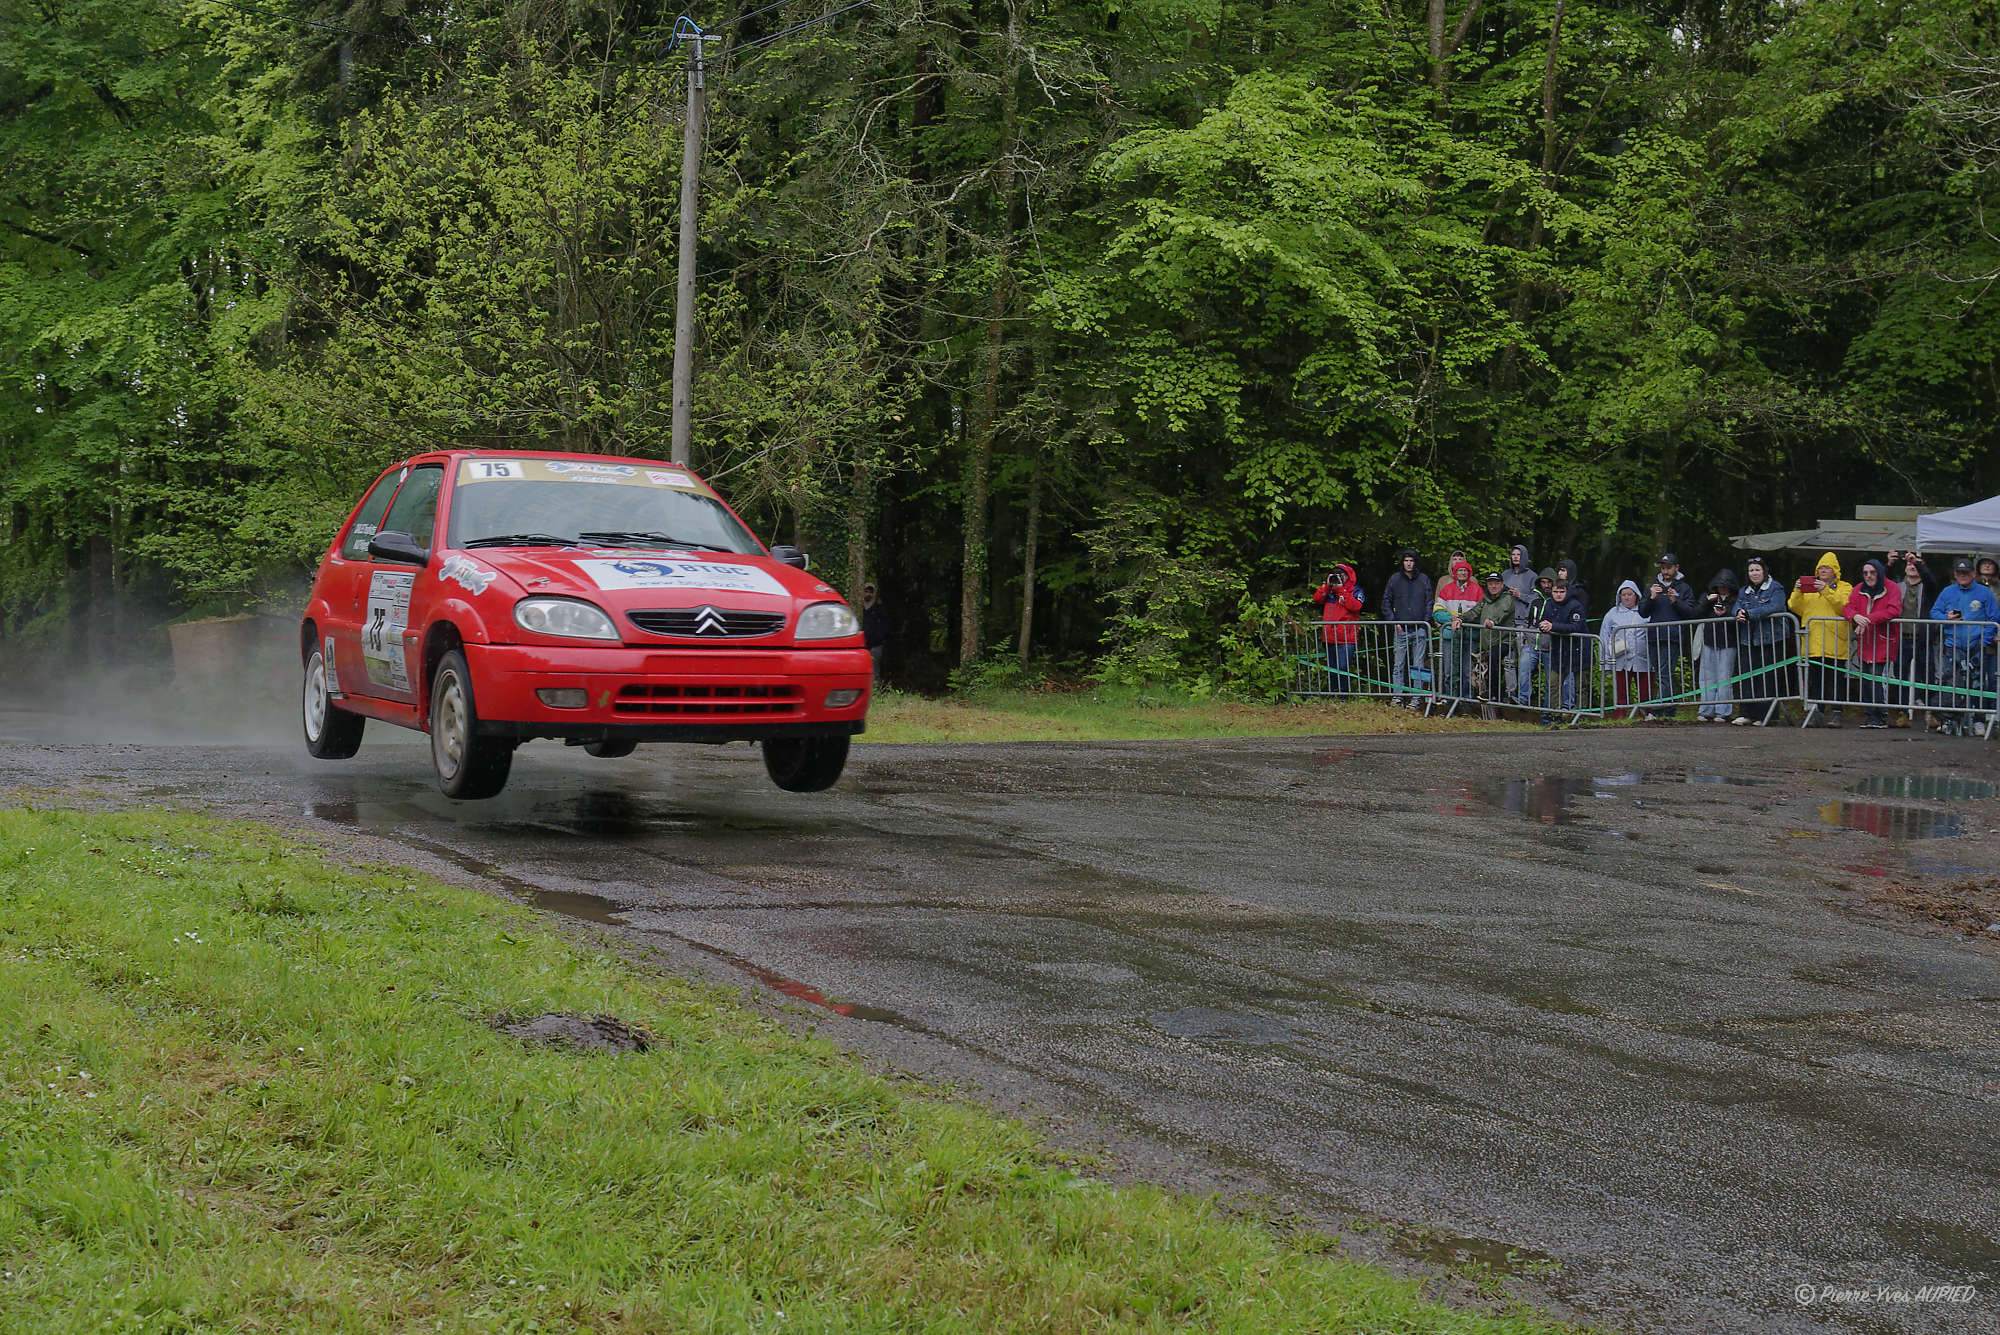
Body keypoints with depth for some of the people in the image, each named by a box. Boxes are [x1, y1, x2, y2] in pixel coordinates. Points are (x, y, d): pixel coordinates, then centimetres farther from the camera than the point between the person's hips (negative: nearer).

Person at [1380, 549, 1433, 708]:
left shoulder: (1424, 579, 7)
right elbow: (1386, 603, 10)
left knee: (1418, 665, 0)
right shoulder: (1394, 579, 7)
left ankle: (1415, 698, 2)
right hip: (1401, 629, 0)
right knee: (1398, 664, -3)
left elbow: (1429, 604, 8)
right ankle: (1397, 696, -1)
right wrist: (1393, 622, -1)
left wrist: (1425, 623, -4)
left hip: (1419, 629, 0)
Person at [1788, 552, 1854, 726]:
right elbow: (1797, 609, 11)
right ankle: (1812, 712, 3)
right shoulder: (1809, 585, 20)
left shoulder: (1844, 587, 10)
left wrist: (1826, 591, -18)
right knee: (1813, 678, 0)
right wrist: (1798, 592, -6)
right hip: (1813, 643, 3)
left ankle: (1835, 713, -1)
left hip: (1835, 644, -3)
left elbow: (1844, 606, -10)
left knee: (1835, 678, -4)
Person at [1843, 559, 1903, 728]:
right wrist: (1856, 616, -21)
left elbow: (1894, 611, -18)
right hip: (1864, 643, 5)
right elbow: (1848, 607, 4)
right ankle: (1869, 714, 14)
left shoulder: (1892, 589, -5)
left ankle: (1881, 716, -4)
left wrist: (1868, 619, -23)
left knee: (1878, 679, -11)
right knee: (1864, 680, 6)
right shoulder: (1859, 589, 11)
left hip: (1883, 643, -5)